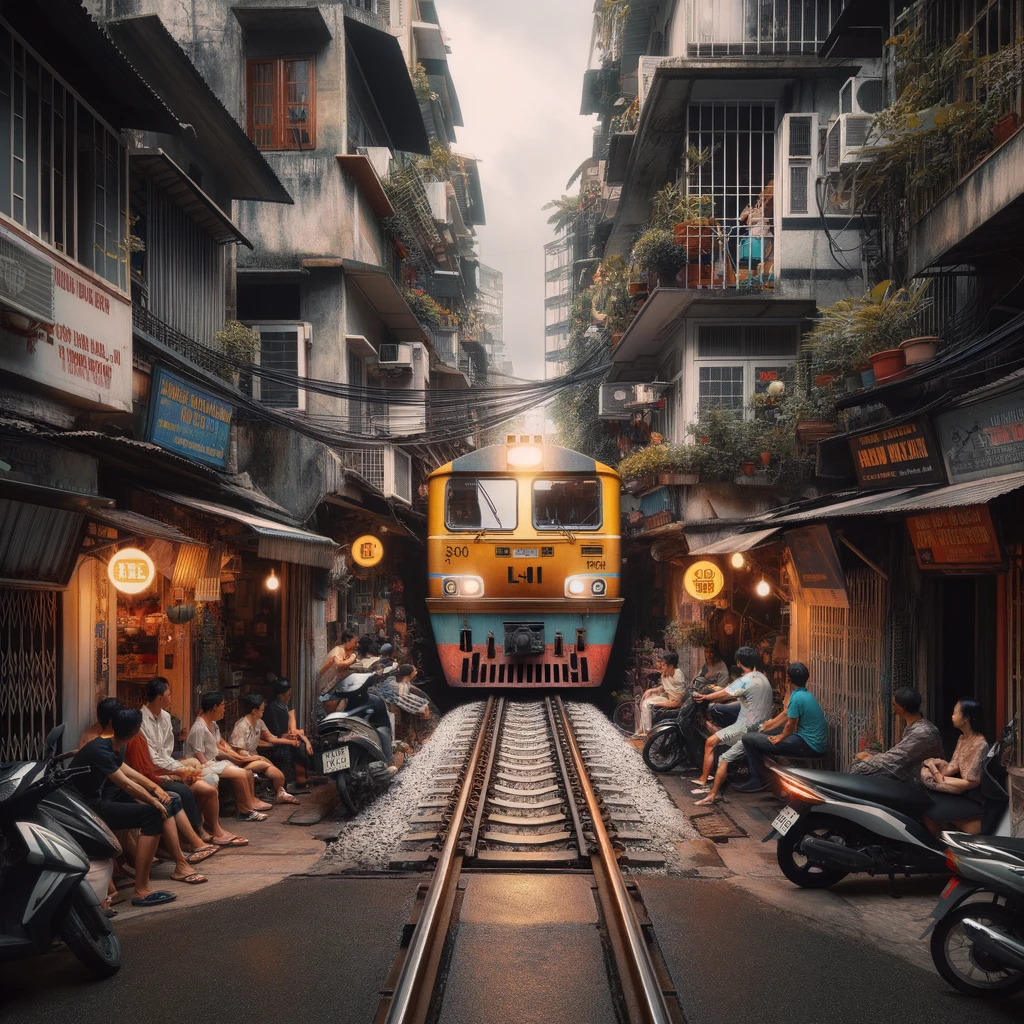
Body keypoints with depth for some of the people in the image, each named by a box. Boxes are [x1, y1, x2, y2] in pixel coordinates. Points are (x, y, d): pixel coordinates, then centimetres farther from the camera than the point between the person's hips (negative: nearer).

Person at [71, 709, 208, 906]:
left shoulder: (114, 746, 3)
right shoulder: (99, 750, -26)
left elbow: (123, 769, 19)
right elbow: (127, 785, -28)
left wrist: (155, 787, 8)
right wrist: (155, 802, -16)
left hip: (107, 795, 10)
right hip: (91, 807, -10)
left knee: (166, 804, 8)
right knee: (152, 814, -27)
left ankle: (181, 866, 12)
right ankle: (141, 891, -27)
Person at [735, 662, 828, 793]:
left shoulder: (797, 698, -21)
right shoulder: (805, 693, 9)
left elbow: (790, 727, -13)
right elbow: (786, 713, 17)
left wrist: (780, 738, 4)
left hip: (807, 745, -10)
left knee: (748, 739, -12)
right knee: (762, 732, 28)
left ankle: (758, 781, 2)